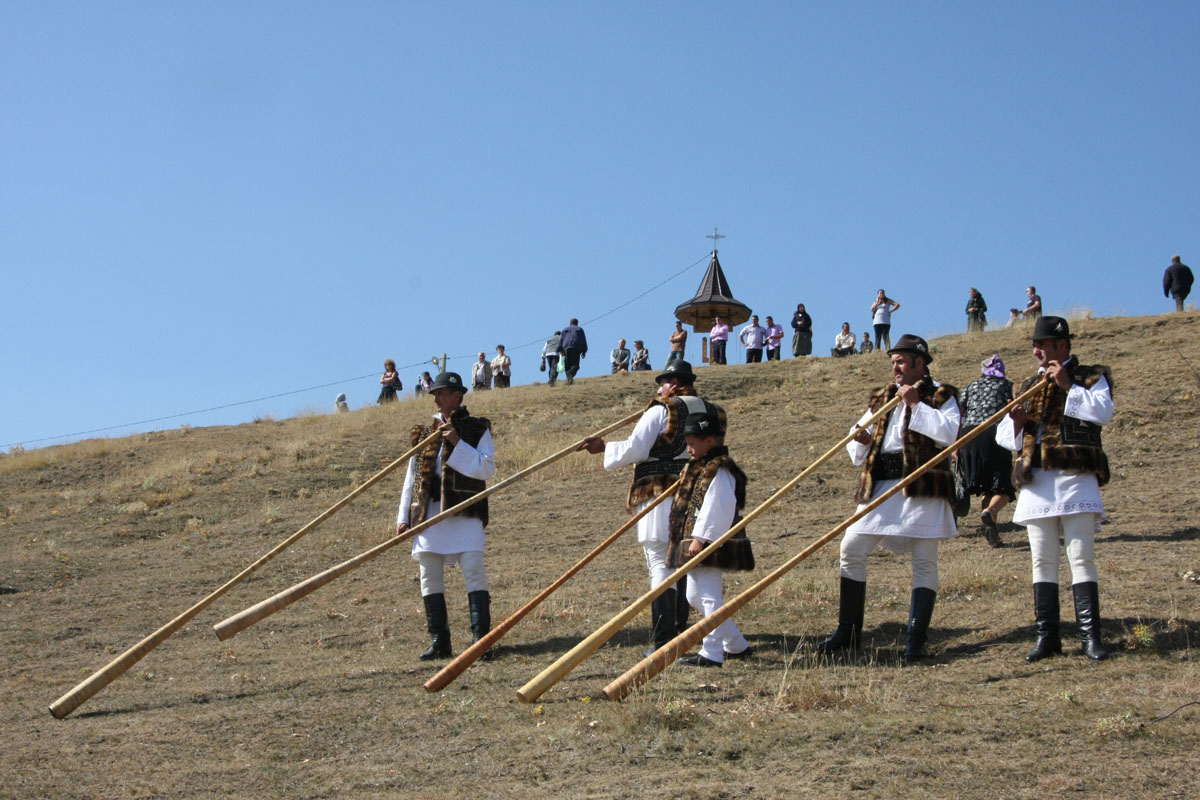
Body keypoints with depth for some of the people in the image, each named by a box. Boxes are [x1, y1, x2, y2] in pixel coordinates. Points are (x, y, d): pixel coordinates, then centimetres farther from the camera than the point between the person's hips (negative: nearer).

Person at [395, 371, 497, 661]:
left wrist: (458, 444, -14)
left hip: (465, 512, -4)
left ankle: (481, 638, -10)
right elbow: (411, 478, 17)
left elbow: (487, 468, -7)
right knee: (430, 576, 3)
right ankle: (439, 641, 9)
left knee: (474, 570, -12)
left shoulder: (477, 429, 5)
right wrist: (403, 517, 11)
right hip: (429, 512, 4)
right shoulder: (425, 433, 15)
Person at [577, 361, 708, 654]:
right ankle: (679, 633, 24)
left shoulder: (661, 411, -7)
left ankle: (663, 642, -12)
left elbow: (633, 450, -11)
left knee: (661, 566, -8)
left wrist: (604, 447, 4)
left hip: (661, 496, -7)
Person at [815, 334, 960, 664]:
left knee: (924, 560, -4)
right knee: (851, 549, 0)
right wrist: (859, 440, -3)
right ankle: (848, 632, 9)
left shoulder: (940, 395, 3)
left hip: (922, 488, -5)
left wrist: (916, 405, -16)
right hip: (879, 486, 5)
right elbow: (858, 456, 20)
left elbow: (949, 432, -17)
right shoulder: (882, 398, 18)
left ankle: (915, 642, 0)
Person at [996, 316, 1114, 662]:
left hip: (1075, 479, -4)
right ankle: (1047, 636, 9)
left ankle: (1090, 636, -7)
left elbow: (1103, 412, -12)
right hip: (1036, 483, 5)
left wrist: (1067, 387, -14)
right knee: (1043, 561, 4)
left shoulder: (1090, 377, 7)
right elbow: (1003, 435, 16)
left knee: (1081, 557, -8)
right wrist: (1016, 423, -5)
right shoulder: (1028, 388, 19)